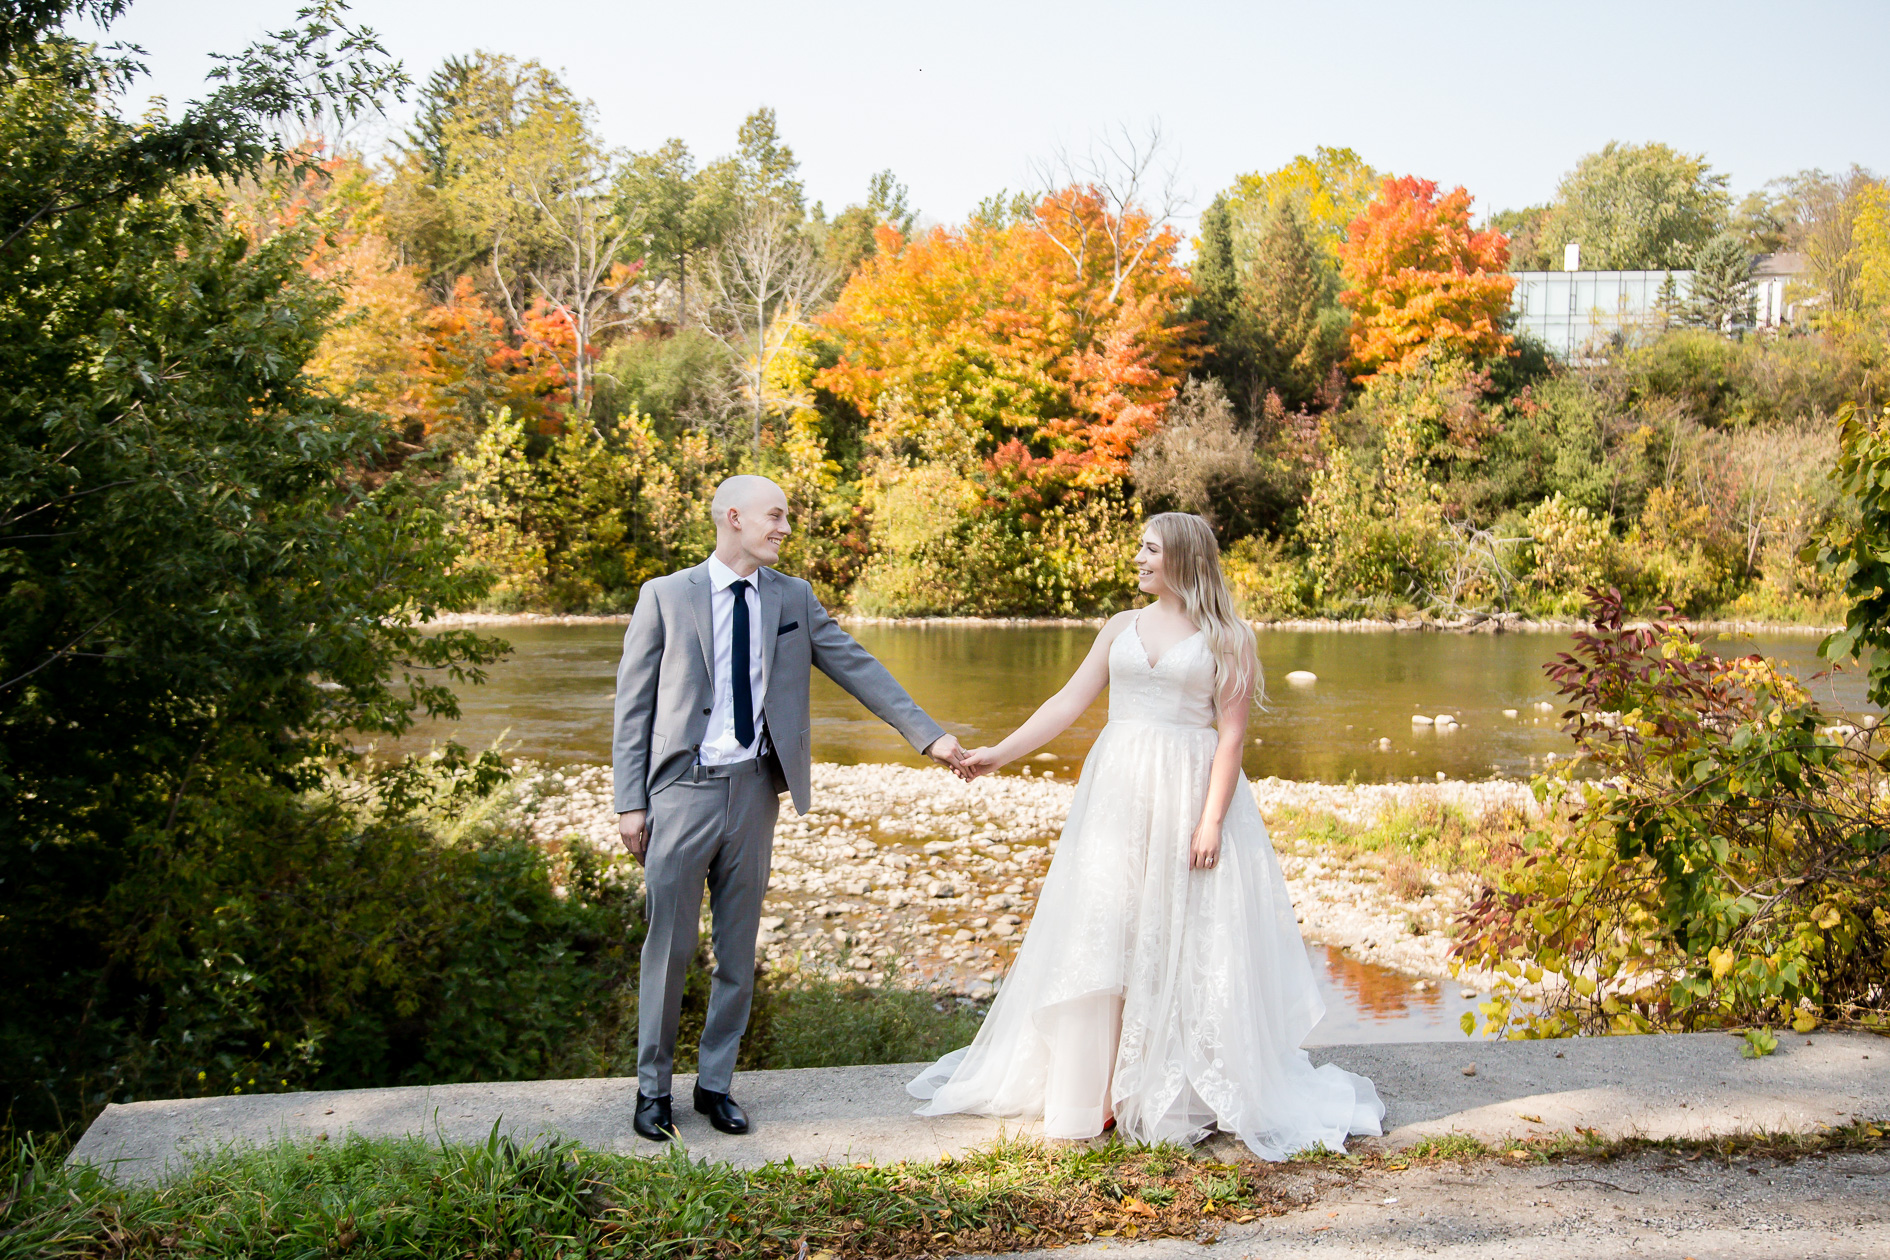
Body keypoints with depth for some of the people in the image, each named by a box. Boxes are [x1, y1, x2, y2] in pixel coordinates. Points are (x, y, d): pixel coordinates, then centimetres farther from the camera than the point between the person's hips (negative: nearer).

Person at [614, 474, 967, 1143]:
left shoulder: (793, 598, 7)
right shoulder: (665, 596, -2)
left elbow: (857, 668, 7)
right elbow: (634, 704, -2)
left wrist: (930, 735, 1)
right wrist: (630, 802, -7)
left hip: (754, 788, 3)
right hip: (683, 788, -3)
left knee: (738, 948, 10)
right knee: (668, 947, 3)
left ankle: (716, 1082, 24)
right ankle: (653, 1087, 19)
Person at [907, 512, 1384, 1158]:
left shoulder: (1226, 638, -1)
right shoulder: (1122, 627, 11)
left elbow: (1231, 735, -6)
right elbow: (1067, 703, 10)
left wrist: (1211, 819, -14)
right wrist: (999, 754, 3)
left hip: (1187, 795, -4)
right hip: (1117, 794, 4)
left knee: (1186, 943, 0)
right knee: (1101, 937, 2)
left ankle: (1185, 1097, 11)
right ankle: (1096, 1089, 10)